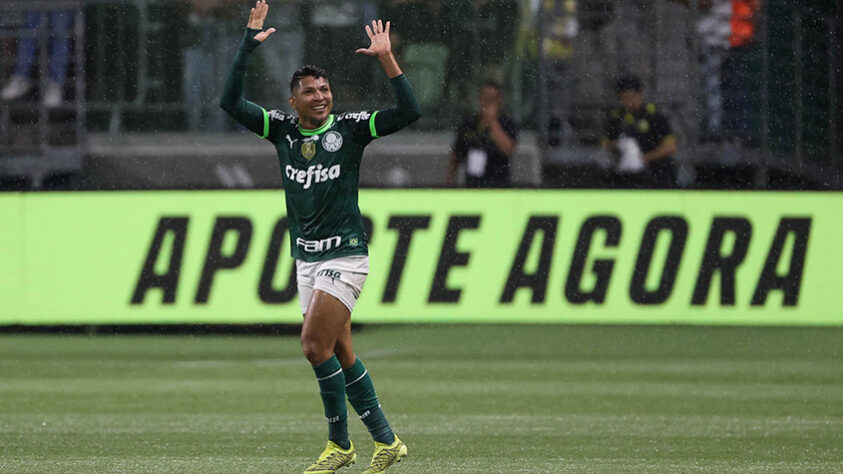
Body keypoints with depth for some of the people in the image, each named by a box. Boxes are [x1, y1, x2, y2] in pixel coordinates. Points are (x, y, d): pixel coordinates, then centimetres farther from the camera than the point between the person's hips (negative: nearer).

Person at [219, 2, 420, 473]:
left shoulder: (349, 128, -4)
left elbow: (410, 112, -12)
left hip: (345, 256, -5)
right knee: (341, 354, 5)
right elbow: (232, 101, 1)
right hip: (307, 258, 6)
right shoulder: (282, 129, 7)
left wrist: (387, 59, -19)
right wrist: (249, 43, -5)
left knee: (316, 345, -14)